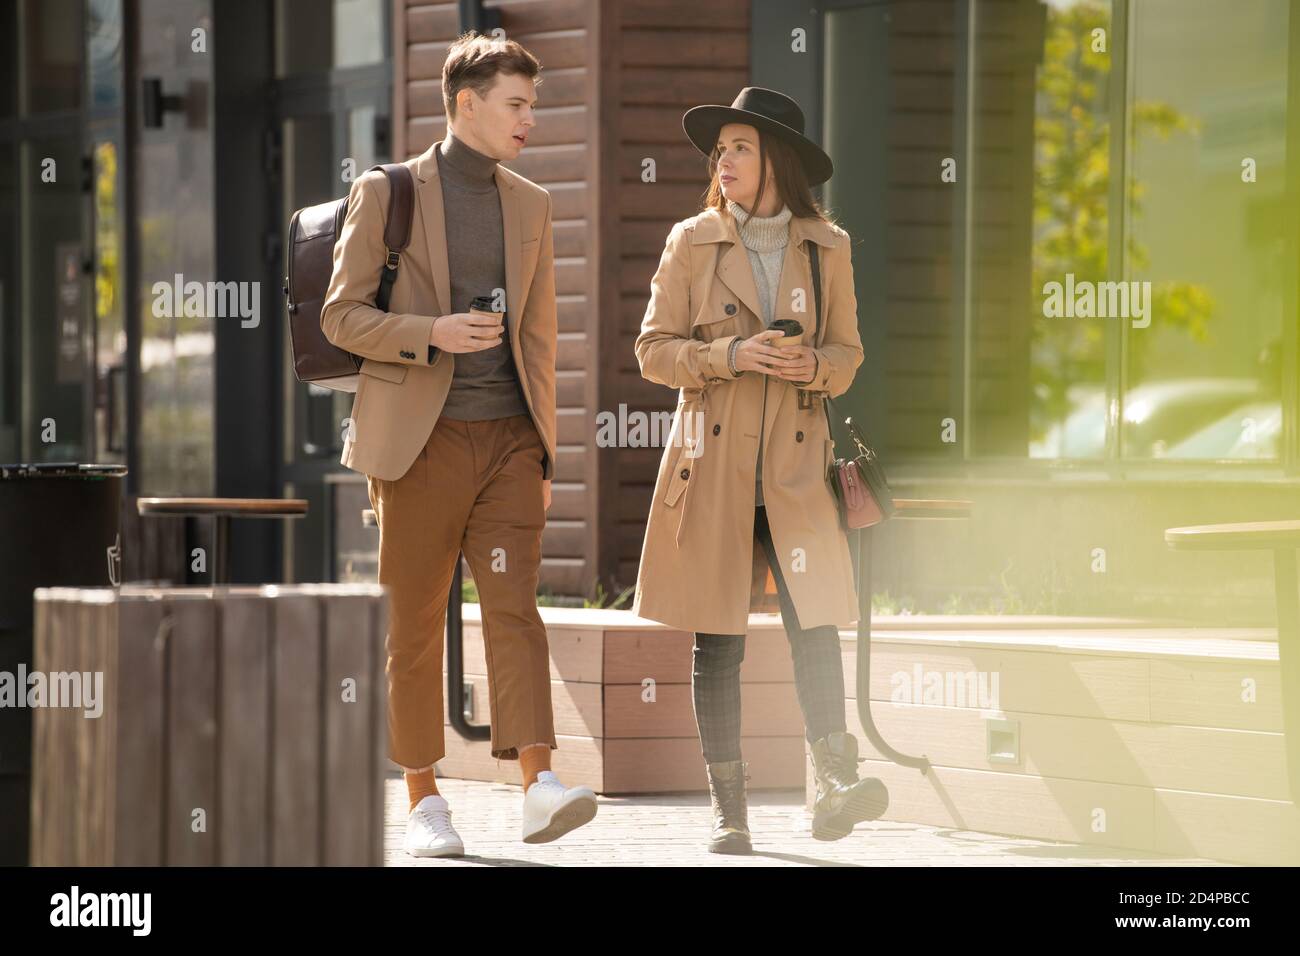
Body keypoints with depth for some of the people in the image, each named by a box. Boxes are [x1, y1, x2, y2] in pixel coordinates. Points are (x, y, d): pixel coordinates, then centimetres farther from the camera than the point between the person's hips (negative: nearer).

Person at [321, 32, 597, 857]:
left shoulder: (530, 205, 13)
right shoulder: (387, 193, 0)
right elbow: (342, 317, -2)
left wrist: (545, 455, 14)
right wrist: (432, 333, -19)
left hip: (507, 440, 3)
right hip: (422, 441, -3)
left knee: (514, 606, -11)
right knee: (416, 625, 2)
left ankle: (539, 787, -22)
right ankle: (425, 801, 11)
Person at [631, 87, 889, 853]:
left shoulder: (828, 247, 8)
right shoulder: (692, 242, 5)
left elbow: (847, 352, 14)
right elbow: (655, 350, 4)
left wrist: (814, 366, -9)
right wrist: (730, 355, -12)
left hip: (796, 464, 0)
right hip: (713, 462, 0)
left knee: (816, 624, -13)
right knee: (717, 642, 1)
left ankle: (836, 786, -19)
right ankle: (729, 810, 4)